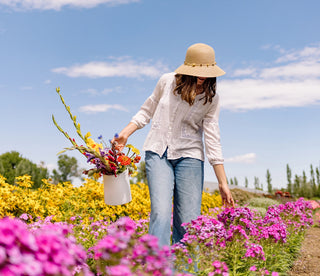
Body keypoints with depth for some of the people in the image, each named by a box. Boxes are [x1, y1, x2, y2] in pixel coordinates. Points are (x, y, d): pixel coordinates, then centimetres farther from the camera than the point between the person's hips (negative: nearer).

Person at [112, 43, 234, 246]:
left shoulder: (211, 98, -3)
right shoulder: (167, 81, -2)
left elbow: (212, 139, -3)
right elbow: (147, 110, 12)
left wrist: (223, 183, -7)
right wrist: (125, 133, 0)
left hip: (189, 156, 1)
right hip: (158, 153, 0)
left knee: (188, 223, -3)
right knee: (161, 213, -17)